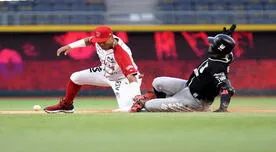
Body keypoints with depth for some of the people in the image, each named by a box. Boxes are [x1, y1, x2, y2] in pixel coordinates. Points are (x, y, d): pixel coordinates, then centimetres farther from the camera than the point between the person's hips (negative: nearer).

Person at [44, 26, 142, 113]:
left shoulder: (121, 52, -40)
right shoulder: (99, 40, -19)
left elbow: (131, 76, -47)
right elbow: (88, 41, 8)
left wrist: (137, 98, -59)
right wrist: (70, 46, 2)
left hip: (122, 79, -7)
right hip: (106, 72, 7)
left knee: (126, 109, -28)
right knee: (75, 77, 9)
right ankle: (66, 105, 33)